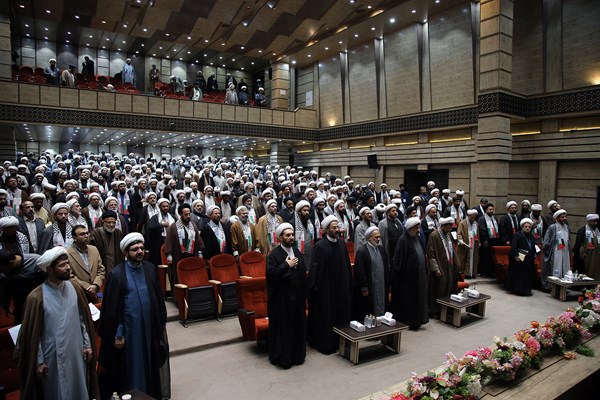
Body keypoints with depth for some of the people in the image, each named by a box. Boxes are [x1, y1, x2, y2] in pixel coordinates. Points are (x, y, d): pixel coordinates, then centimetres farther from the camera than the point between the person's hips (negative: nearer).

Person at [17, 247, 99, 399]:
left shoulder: (74, 289, -4)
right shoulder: (36, 297, -17)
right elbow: (32, 333, -9)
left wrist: (88, 344, 4)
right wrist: (38, 361, -6)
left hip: (76, 353, 4)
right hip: (52, 357, -3)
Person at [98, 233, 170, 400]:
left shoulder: (150, 268, -1)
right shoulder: (116, 274, -12)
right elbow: (111, 307, -9)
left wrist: (161, 323, 8)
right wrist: (117, 334, -8)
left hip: (150, 327, 4)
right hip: (129, 328, -4)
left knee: (150, 364, 17)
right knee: (130, 366, 11)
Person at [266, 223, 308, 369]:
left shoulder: (297, 252, 7)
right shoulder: (273, 255, -12)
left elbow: (303, 274, 12)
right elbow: (270, 275, -22)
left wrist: (304, 294, 9)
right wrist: (287, 265, -21)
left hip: (297, 297, 6)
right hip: (281, 298, -6)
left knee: (298, 326, 14)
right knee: (282, 328, 4)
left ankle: (297, 354, 30)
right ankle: (282, 357, 20)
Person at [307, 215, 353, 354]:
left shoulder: (341, 244, 4)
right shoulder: (320, 246, -14)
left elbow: (347, 265, 10)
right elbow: (314, 267, -14)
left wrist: (348, 284, 11)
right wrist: (314, 286, -15)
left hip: (341, 286, 6)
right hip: (325, 287, -6)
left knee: (341, 313, 14)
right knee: (325, 316, 4)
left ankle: (340, 341, 29)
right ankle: (325, 344, 19)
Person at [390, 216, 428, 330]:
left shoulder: (418, 238, 7)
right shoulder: (403, 240, -16)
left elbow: (423, 254, 15)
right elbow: (399, 260, -16)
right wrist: (400, 273, -17)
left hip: (419, 274, 8)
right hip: (407, 275, -7)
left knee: (418, 297, 14)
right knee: (408, 298, 4)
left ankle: (416, 320, 27)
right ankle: (407, 322, 17)